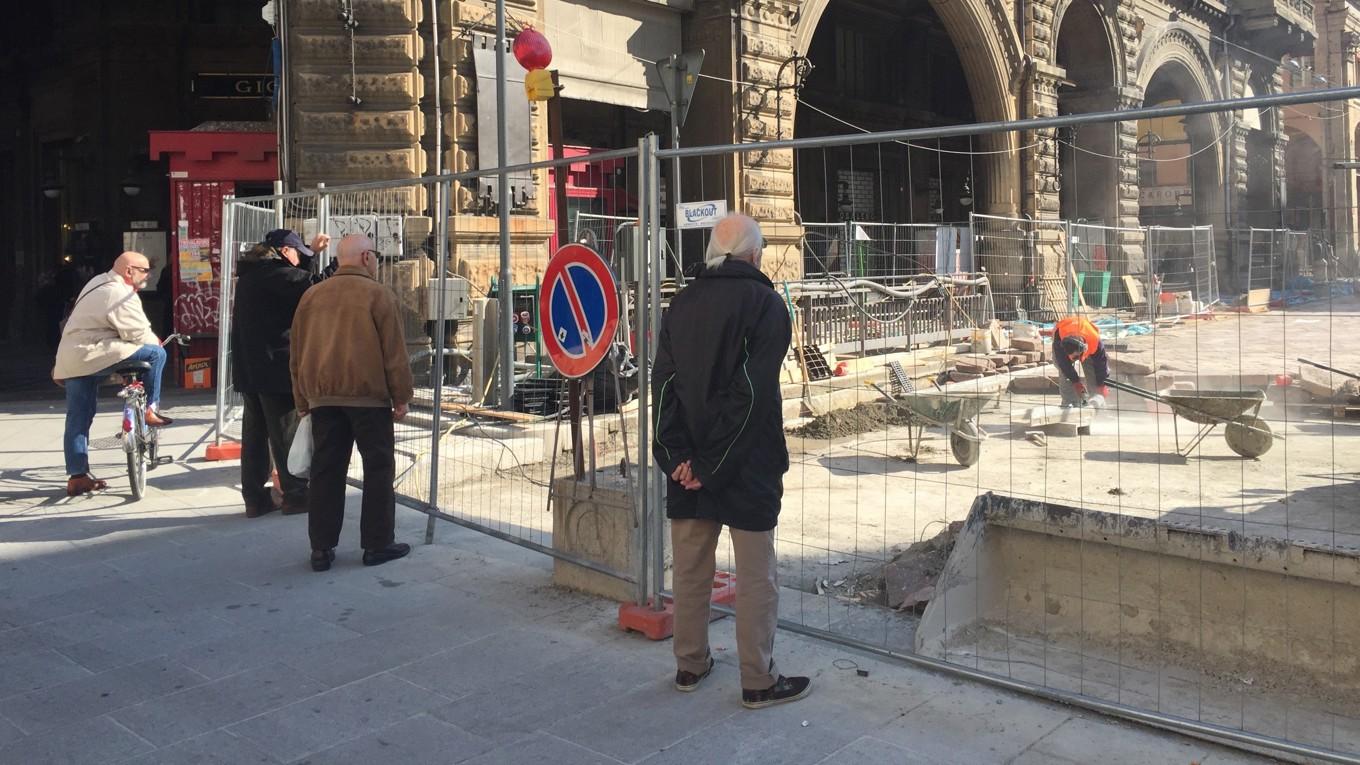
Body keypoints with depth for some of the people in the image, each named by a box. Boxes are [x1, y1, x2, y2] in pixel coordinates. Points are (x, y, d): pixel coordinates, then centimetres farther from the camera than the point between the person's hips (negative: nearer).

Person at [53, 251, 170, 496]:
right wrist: (157, 342, 5)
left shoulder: (99, 282, 18)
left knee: (78, 419, 10)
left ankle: (77, 477, 14)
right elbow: (140, 335, -17)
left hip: (71, 358, 10)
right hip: (94, 356, -10)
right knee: (155, 354, -10)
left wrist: (63, 364, 31)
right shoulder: (121, 295, -15)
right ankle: (150, 409, -2)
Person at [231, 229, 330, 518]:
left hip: (248, 368, 9)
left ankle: (255, 497, 14)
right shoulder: (273, 273, -13)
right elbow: (312, 287, -22)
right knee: (287, 434, 0)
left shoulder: (252, 273, 16)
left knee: (254, 433, 10)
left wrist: (312, 253, 26)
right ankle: (295, 495, 7)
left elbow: (293, 280, 29)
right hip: (276, 368, -9)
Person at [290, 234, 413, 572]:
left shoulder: (312, 296, 10)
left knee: (326, 471, 8)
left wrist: (303, 401, 19)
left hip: (323, 396, 5)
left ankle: (322, 547, 10)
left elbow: (297, 354, 13)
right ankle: (378, 544, 8)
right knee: (378, 468, 5)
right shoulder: (378, 295, -6)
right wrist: (401, 397, -1)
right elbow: (394, 353, -8)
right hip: (369, 395, -5)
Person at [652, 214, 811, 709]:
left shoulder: (683, 302, 7)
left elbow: (664, 383, -1)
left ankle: (689, 666, 27)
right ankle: (759, 682, 13)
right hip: (746, 464, -5)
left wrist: (678, 455, -6)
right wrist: (715, 465, -14)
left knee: (690, 568, 15)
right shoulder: (765, 303, -9)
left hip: (688, 463, 5)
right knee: (756, 576, 5)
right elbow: (752, 393, -17)